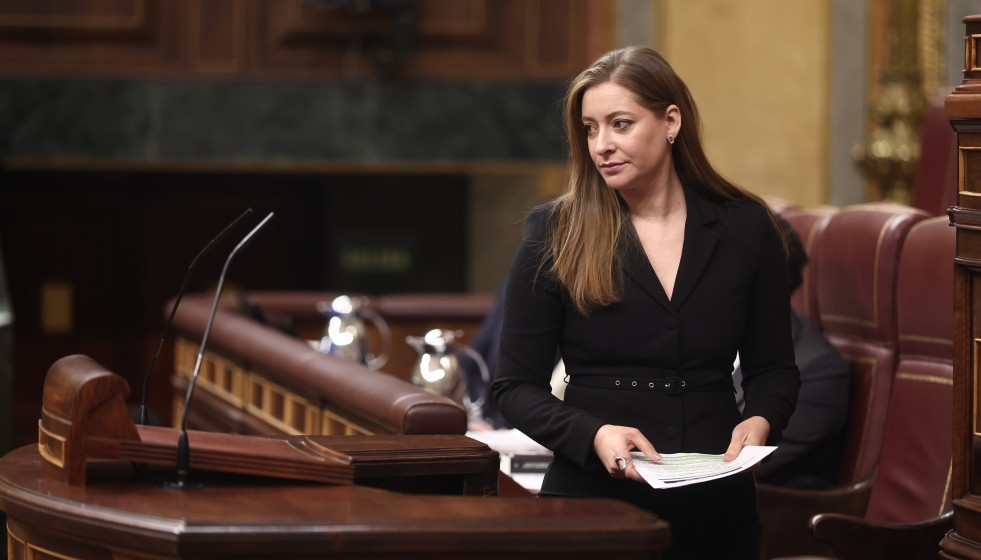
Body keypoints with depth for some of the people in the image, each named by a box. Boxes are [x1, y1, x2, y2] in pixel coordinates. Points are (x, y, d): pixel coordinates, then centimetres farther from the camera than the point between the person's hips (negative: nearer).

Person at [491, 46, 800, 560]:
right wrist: (592, 435, -20)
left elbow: (773, 368, 10)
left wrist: (760, 420, -12)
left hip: (715, 504, 2)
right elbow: (515, 385, -3)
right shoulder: (553, 234, -4)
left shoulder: (746, 229, 2)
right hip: (591, 498, -2)